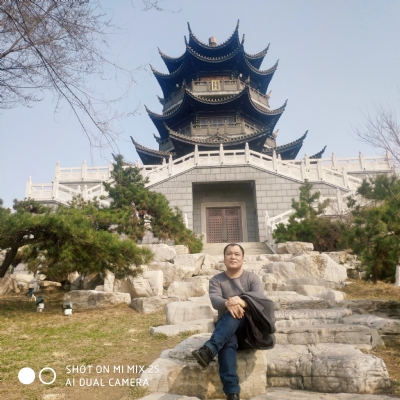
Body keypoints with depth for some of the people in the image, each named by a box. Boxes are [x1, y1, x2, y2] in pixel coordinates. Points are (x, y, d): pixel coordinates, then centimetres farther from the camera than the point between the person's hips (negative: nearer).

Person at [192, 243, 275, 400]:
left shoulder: (252, 277, 4)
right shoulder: (216, 280, 6)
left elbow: (259, 296, -16)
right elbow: (214, 300, -15)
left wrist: (240, 301, -39)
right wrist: (228, 303, -40)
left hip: (249, 326, 0)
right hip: (227, 328, 1)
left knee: (234, 316, -35)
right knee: (227, 342, -36)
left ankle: (208, 350, -51)